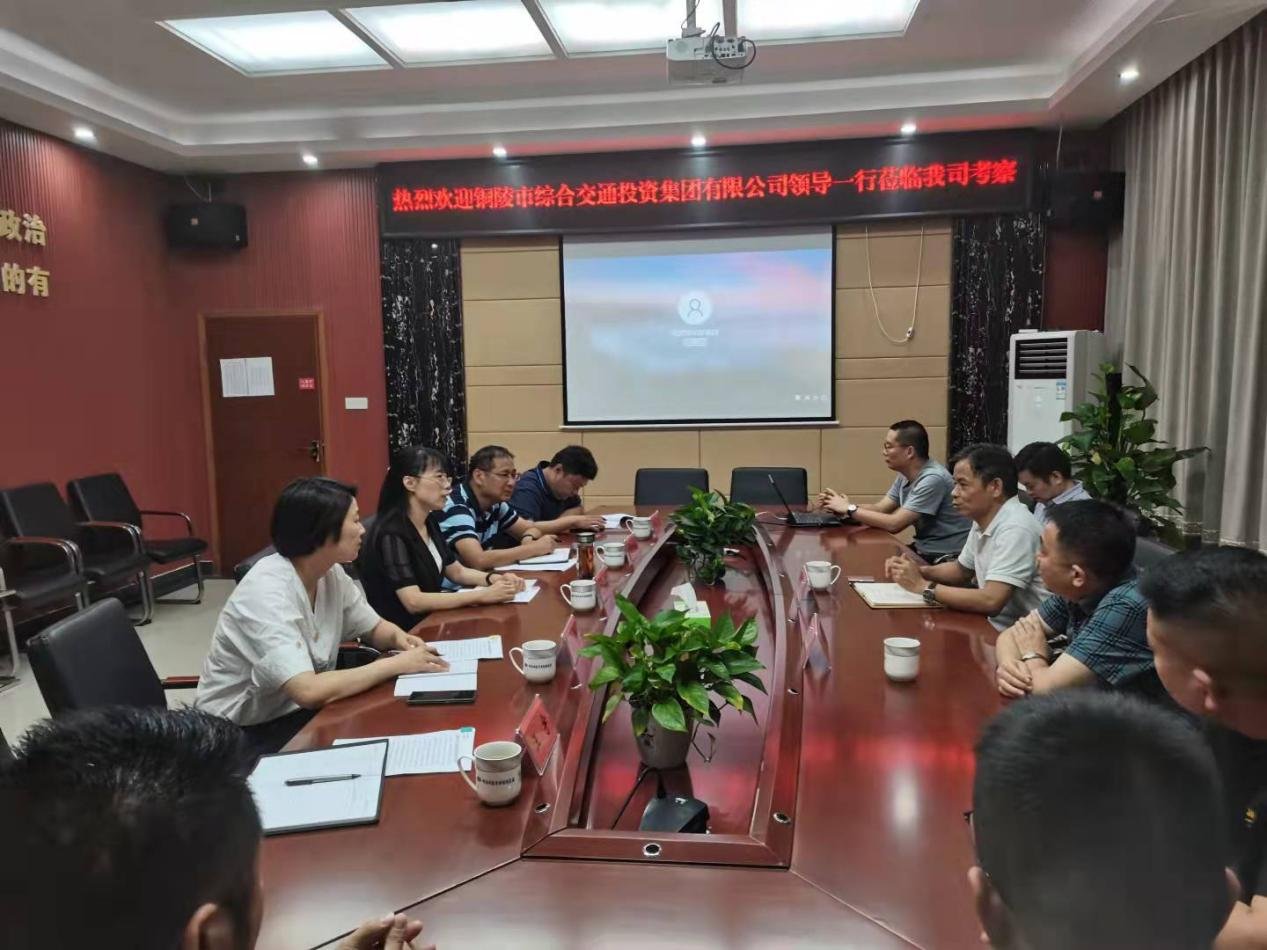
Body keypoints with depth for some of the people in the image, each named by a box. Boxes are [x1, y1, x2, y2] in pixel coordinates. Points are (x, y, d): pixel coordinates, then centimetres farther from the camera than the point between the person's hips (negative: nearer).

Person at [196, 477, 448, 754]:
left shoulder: (332, 573, -4)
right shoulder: (267, 592, -27)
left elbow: (375, 628, 12)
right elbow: (309, 691, -36)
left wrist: (399, 637, -11)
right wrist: (396, 664, -28)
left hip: (295, 710, 7)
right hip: (239, 734, -7)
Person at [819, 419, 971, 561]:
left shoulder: (932, 479, -24)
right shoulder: (905, 476, 5)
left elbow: (894, 524, -25)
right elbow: (880, 509, 6)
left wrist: (850, 509, -17)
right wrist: (843, 506, -9)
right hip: (924, 549, 8)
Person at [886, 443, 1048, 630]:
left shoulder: (1015, 528, -22)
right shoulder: (983, 520, 5)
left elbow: (991, 601, -28)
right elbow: (962, 569, 20)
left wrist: (923, 586, -18)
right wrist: (919, 571, 1)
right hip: (993, 627, 7)